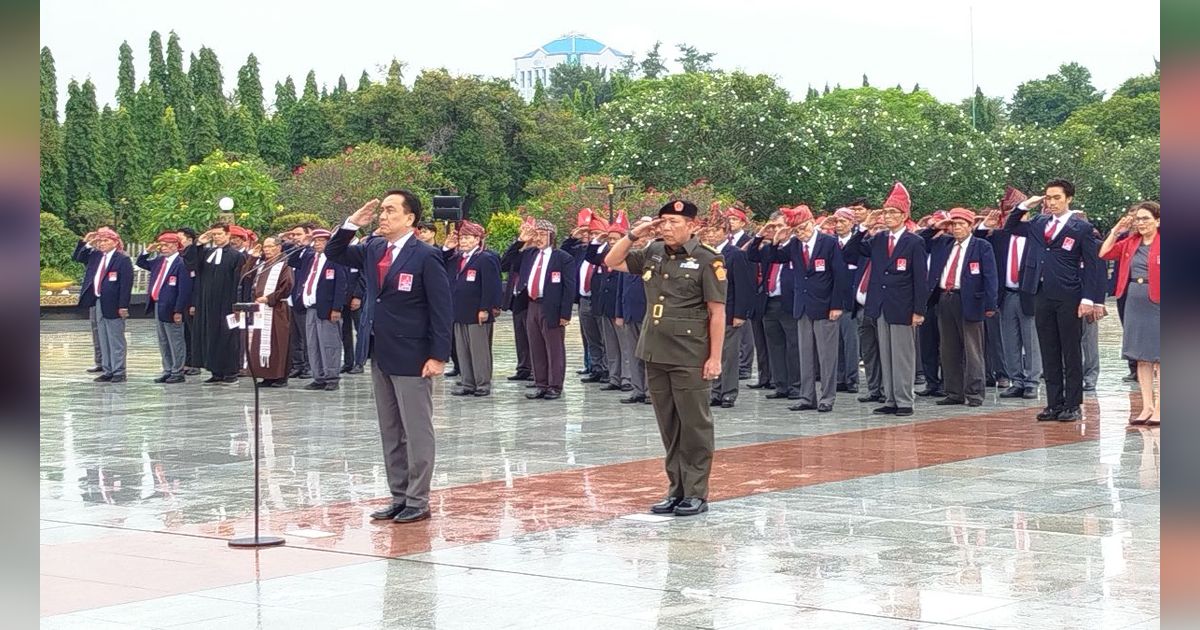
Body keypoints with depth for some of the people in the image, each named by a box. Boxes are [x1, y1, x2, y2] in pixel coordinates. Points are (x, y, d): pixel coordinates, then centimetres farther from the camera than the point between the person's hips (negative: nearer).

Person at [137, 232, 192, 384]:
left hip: (171, 309, -9)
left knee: (175, 342, 1)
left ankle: (177, 373, 8)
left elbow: (184, 290, -19)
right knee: (163, 342, 15)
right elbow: (141, 263, 27)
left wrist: (178, 311, -21)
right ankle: (168, 370, 23)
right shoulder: (159, 261, 10)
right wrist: (147, 251, 8)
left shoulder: (181, 263, -15)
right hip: (157, 306, 9)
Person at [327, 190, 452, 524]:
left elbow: (442, 308, -12)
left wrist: (438, 356, -17)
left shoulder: (426, 256, -11)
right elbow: (334, 253, 18)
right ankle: (399, 497, 20)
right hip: (380, 355, 8)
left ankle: (417, 501, 6)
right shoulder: (373, 250, 9)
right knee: (390, 433, 12)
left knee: (416, 432, 0)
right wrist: (352, 223, 2)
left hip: (411, 357, -8)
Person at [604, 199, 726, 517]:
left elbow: (717, 312, -9)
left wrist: (715, 357, -12)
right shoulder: (654, 253, 10)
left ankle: (696, 493, 5)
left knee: (694, 425, -1)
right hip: (655, 353, 6)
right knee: (668, 426, 12)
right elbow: (612, 262, 18)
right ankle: (676, 490, 20)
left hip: (689, 357, -6)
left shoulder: (707, 261, -7)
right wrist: (634, 234, 3)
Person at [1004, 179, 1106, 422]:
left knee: (1071, 353, 1)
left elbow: (1092, 265, -5)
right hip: (1042, 295, 5)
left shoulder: (1081, 228, -3)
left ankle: (1073, 405, 5)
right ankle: (1054, 404, 13)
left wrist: (1088, 299, -12)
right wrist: (1024, 205, 10)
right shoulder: (1039, 224, 12)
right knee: (1049, 354, 8)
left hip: (1068, 298, -5)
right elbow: (1010, 227, 25)